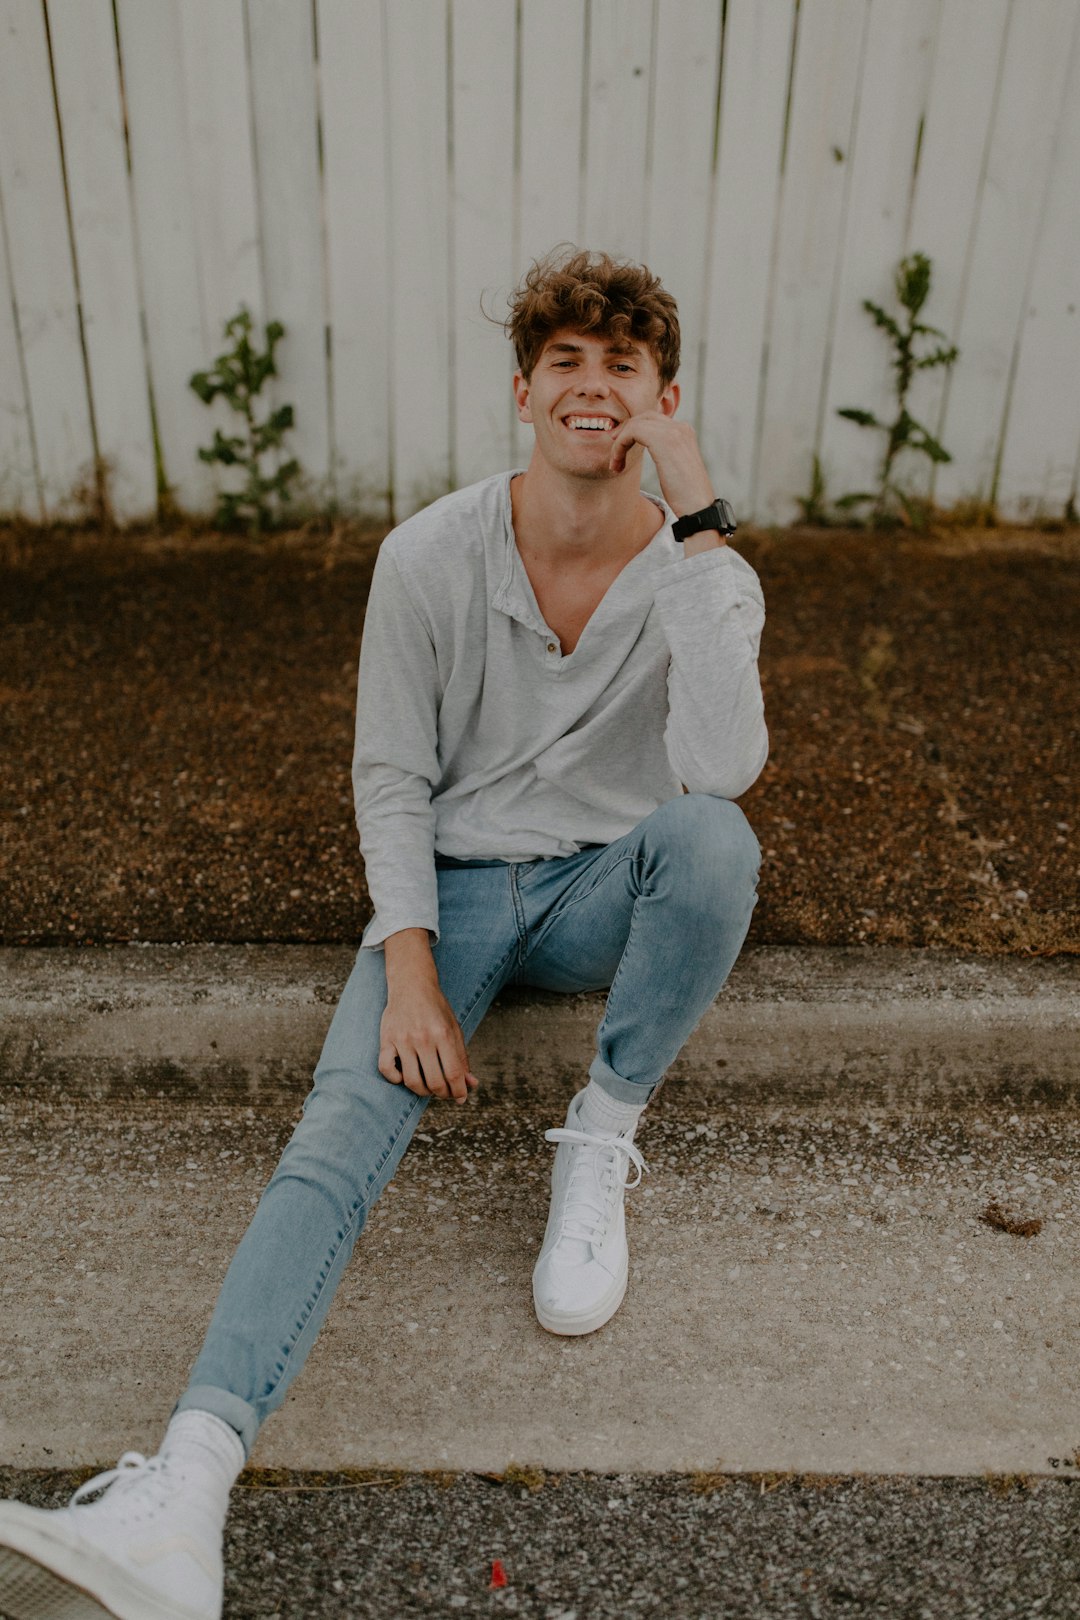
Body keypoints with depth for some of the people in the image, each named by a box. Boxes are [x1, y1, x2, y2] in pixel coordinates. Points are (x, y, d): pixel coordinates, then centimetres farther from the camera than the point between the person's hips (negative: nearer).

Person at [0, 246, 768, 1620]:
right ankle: (178, 1499, -31)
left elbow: (724, 768, -28)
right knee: (339, 1133, -24)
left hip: (603, 890, 1)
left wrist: (696, 522, -29)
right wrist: (409, 975, -17)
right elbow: (392, 779, -5)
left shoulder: (704, 572, -8)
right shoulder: (431, 556, -8)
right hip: (453, 885, 0)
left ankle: (601, 1138, -13)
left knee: (710, 834, -34)